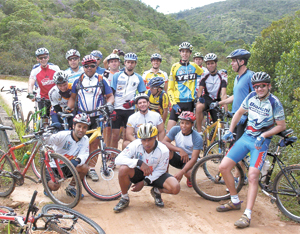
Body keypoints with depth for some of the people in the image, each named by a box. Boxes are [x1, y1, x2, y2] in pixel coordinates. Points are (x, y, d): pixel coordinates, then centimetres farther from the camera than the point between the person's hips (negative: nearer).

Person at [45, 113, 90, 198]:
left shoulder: (85, 139, -6)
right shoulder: (63, 135, -21)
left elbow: (84, 155, -18)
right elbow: (47, 140, -31)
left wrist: (77, 160, -41)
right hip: (53, 166, -4)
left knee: (85, 168, -22)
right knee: (55, 186, -29)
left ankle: (70, 188, 4)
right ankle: (48, 182, 12)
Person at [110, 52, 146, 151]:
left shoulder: (138, 78, 8)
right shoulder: (117, 76, 4)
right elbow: (111, 93, 3)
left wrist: (133, 102, -8)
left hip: (130, 110, 1)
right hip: (117, 109, -1)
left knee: (127, 136, 4)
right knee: (115, 135, -2)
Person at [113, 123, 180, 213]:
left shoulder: (163, 151, -22)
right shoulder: (136, 145, -24)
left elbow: (160, 171, -12)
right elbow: (118, 159, -32)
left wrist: (143, 183, -20)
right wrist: (139, 162, -44)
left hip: (154, 175, 0)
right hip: (138, 172, 0)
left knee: (175, 188, -26)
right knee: (123, 169, -35)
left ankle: (156, 191, 11)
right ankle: (124, 198, -8)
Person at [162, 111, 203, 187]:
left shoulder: (197, 138, -21)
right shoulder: (175, 130, -12)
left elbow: (194, 158, -26)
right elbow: (164, 142, -21)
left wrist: (181, 172, -41)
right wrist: (179, 150, -33)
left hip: (189, 160, -2)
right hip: (177, 157, 2)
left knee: (189, 173, -35)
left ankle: (190, 179, 6)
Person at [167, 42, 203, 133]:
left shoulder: (194, 66, 8)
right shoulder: (175, 67, 2)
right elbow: (170, 89, 2)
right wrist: (174, 104, -9)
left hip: (190, 102, 2)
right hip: (178, 102, -2)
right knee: (169, 130, -10)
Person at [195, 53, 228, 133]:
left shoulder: (222, 78, -4)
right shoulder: (204, 77, 2)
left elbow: (223, 94, -15)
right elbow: (200, 90, -7)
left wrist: (225, 108, -29)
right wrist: (200, 97, -32)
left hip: (216, 102, 1)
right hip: (206, 99, -1)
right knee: (198, 107, -36)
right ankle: (199, 132, -29)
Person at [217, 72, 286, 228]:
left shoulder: (274, 103, -12)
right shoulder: (252, 96, 2)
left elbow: (281, 126, -7)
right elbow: (239, 112, 15)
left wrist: (264, 135, -19)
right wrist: (230, 131, 9)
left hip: (261, 142, -6)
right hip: (246, 137, 6)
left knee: (253, 176, -20)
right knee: (223, 167, -2)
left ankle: (247, 215, -15)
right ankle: (235, 202, 15)